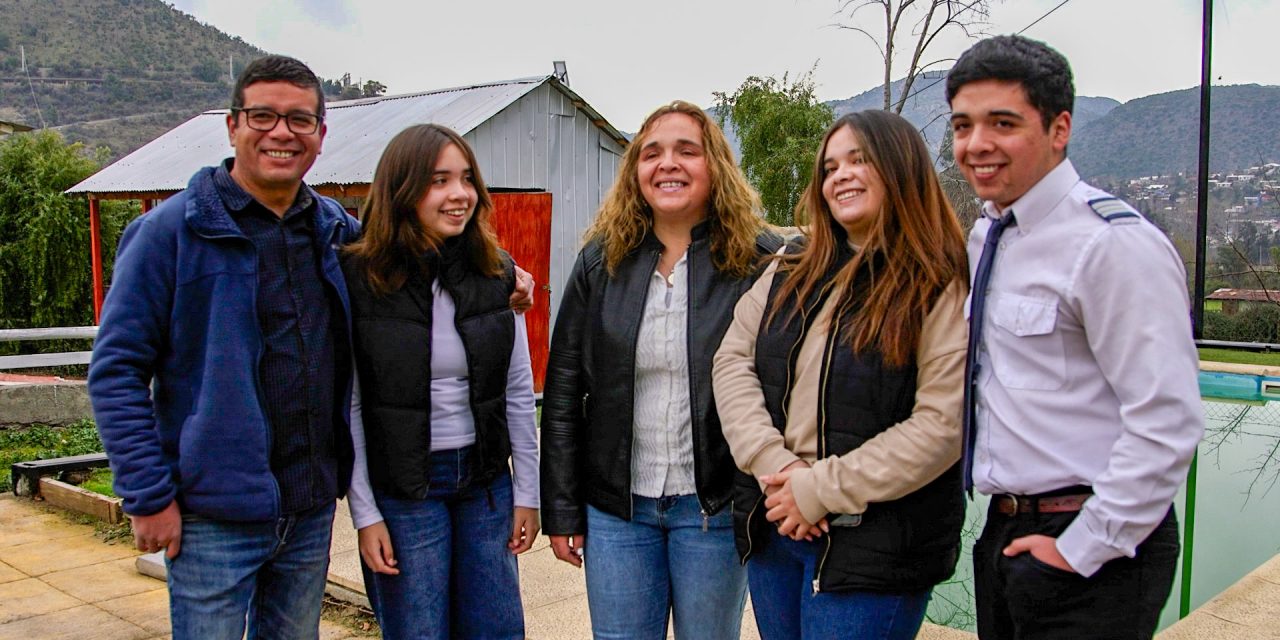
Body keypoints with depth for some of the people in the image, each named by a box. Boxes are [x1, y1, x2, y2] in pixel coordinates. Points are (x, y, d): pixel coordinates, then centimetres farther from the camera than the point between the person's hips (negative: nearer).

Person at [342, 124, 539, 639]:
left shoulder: (496, 273, 1)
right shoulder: (359, 278, -10)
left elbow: (519, 391, 5)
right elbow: (347, 407, -8)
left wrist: (526, 493, 5)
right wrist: (366, 515, -9)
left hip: (486, 480, 4)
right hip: (403, 487, -3)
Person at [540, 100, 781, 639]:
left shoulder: (759, 261, -7)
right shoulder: (601, 261, 2)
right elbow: (562, 393, 4)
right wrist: (561, 510, 2)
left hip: (714, 508, -2)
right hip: (616, 506, 3)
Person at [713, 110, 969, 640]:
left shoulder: (944, 289, -9)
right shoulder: (793, 270, 9)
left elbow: (942, 425, -16)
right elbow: (733, 360, 2)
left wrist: (821, 488, -17)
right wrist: (774, 464, -12)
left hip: (877, 549, -5)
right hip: (774, 525, 6)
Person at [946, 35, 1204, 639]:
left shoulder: (1116, 244, -17)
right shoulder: (982, 238, 8)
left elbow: (1167, 423, -20)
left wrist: (1082, 549, -16)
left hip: (1094, 550, -7)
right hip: (1004, 534, 7)